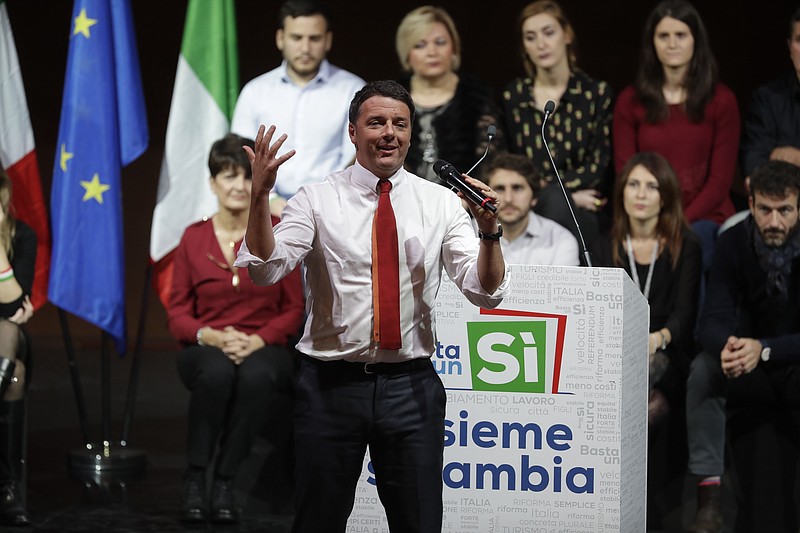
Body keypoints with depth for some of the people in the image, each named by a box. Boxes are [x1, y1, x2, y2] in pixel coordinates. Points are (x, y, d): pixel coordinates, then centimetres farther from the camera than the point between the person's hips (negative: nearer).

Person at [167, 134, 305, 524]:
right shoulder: (194, 237, 5)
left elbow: (293, 309, 3)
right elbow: (178, 313, 5)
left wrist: (257, 340, -16)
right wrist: (214, 336, -16)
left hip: (264, 348, 0)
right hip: (206, 349, 1)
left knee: (257, 374, -38)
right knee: (217, 370, -37)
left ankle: (225, 483, -26)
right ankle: (194, 479, -24)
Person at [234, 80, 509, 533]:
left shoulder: (441, 203, 3)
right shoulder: (316, 200, -1)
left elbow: (486, 292, -3)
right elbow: (265, 269, -14)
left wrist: (489, 231, -20)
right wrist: (260, 196, -26)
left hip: (411, 387, 1)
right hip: (331, 384, -1)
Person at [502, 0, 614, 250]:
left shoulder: (597, 93, 7)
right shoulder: (513, 96, 12)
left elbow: (598, 167, 1)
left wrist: (542, 190, -13)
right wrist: (568, 194, -7)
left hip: (582, 215, -1)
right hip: (526, 210, 1)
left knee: (555, 202, -36)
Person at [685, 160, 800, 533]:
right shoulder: (733, 243, -10)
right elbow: (713, 319, -16)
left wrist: (763, 349, -40)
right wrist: (727, 346, -41)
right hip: (750, 368, 3)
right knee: (703, 369, -27)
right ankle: (709, 499, -29)